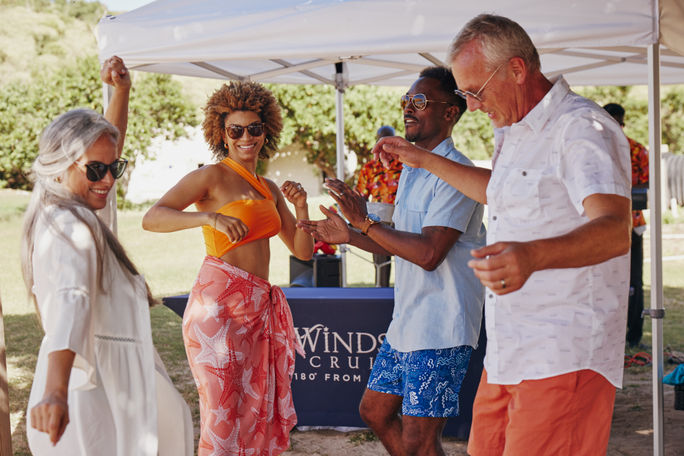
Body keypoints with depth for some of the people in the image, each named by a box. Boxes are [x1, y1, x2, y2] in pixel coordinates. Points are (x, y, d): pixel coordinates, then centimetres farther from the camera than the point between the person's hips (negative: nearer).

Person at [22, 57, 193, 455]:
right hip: (90, 390, -11)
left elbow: (108, 150, 23)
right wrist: (55, 392, -51)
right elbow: (71, 301, -39)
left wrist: (122, 90, 13)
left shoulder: (58, 212, 8)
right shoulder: (72, 227, -21)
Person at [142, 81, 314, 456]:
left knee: (258, 416, 11)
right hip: (219, 303, -7)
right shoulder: (212, 176, -2)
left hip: (259, 309, 7)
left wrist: (301, 208, 2)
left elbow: (303, 251, 18)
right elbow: (152, 218, -14)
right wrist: (209, 217, -27)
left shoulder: (269, 190, 18)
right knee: (222, 421, -7)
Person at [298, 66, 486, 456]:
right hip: (406, 322, 10)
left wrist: (365, 222, -21)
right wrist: (349, 236, 14)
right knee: (375, 410, 18)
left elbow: (428, 253, -26)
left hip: (439, 329, -10)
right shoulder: (412, 170, 16)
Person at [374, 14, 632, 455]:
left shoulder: (583, 127, -15)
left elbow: (614, 231, -31)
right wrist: (423, 160, 37)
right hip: (507, 354, 9)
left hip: (563, 360, -9)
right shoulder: (514, 132, 18)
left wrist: (533, 255, -49)